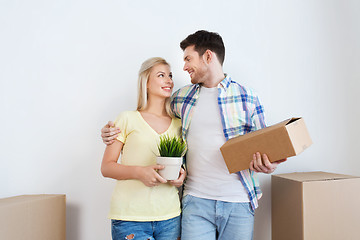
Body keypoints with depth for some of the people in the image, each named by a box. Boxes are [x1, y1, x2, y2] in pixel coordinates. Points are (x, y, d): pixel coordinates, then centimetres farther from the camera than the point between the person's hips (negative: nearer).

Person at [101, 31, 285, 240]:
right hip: (196, 201, 1)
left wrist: (267, 164, -14)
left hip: (238, 202, -1)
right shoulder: (181, 98, 8)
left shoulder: (247, 98, 1)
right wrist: (114, 134, 6)